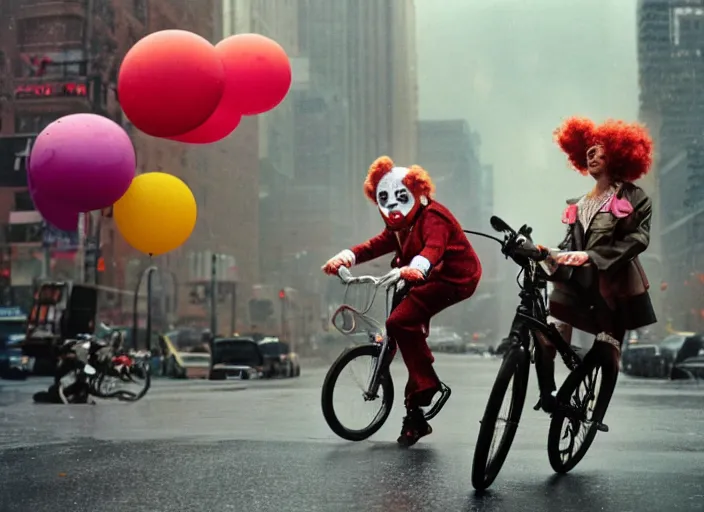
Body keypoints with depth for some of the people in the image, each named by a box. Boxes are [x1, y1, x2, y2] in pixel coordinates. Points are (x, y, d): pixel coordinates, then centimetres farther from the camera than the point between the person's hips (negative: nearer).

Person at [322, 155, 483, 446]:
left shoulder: (433, 217, -17)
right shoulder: (400, 226, 14)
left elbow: (433, 247, -36)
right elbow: (376, 245, 3)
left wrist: (416, 268, -57)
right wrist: (344, 258, -13)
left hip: (453, 279, -11)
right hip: (429, 279, 11)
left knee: (400, 321, -25)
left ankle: (425, 384, -14)